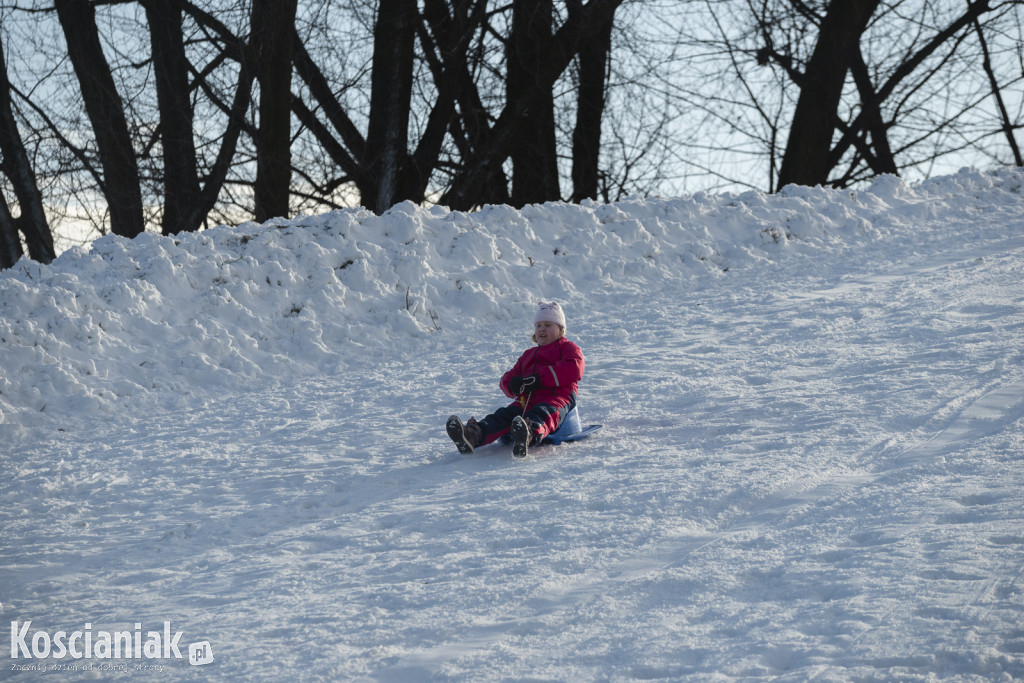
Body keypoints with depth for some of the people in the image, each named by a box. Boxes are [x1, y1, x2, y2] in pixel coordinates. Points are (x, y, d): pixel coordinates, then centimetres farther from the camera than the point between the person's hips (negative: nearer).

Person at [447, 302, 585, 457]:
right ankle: (474, 434, -50)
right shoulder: (528, 354, 36)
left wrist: (540, 379, -12)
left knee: (543, 412, -40)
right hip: (527, 399, 6)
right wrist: (512, 384, 0)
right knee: (506, 414, -23)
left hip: (556, 397, -6)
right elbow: (508, 378, 30)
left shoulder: (568, 348, 17)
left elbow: (573, 369, -6)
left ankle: (530, 435, -76)